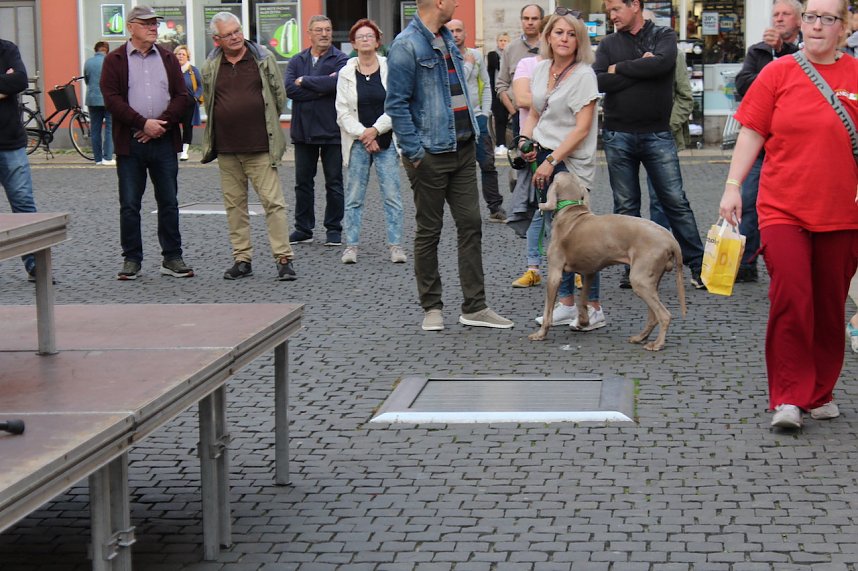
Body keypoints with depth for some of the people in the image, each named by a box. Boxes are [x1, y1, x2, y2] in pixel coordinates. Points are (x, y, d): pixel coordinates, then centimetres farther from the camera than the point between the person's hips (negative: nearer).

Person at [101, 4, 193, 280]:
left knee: (169, 203, 6)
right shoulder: (115, 60, 2)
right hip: (130, 143, -3)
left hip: (164, 141, 3)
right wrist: (143, 123, -15)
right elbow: (112, 99, -7)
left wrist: (162, 123, -10)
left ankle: (172, 258, 12)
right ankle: (131, 260, 9)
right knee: (129, 205, 2)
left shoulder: (168, 59, 11)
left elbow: (181, 97, 5)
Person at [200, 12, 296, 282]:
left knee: (273, 201, -7)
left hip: (260, 147, -3)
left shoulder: (264, 57, 0)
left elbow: (279, 95, 7)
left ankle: (283, 258, -3)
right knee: (234, 204, 8)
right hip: (226, 148, 3)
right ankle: (242, 258, 16)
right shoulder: (210, 66, 6)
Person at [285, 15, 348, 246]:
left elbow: (335, 83, -22)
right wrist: (321, 88, -14)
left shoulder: (340, 60, -3)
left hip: (331, 131, -3)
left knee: (334, 183, 4)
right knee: (303, 182, 9)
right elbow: (289, 88, -8)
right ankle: (303, 229, 17)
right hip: (303, 131, 3)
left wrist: (304, 81, -10)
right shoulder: (297, 61, 8)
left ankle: (334, 229, 13)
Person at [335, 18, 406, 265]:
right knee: (354, 196, 3)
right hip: (358, 143, 1)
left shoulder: (390, 69, 0)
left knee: (392, 195, -2)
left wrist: (376, 129, -12)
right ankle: (351, 245, 9)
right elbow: (343, 113, 1)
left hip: (386, 141, -1)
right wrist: (362, 134, -10)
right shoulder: (346, 74, 5)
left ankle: (396, 245, 3)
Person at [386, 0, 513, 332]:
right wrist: (415, 152, -19)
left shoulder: (447, 38, 12)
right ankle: (432, 307, 15)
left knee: (470, 224, 6)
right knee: (429, 231, 4)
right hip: (430, 154, -8)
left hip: (463, 149, 8)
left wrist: (472, 132, 15)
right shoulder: (406, 46, -14)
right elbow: (396, 105, -16)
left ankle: (474, 307, 11)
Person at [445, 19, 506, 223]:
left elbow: (485, 85, 13)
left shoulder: (476, 55, 9)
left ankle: (495, 208, 4)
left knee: (488, 163, 0)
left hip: (477, 116, 3)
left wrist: (485, 112, 4)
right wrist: (468, 64, -6)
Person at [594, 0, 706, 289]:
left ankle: (698, 267, 2)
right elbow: (599, 81, -7)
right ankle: (633, 268, 14)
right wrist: (640, 69, -11)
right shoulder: (609, 44, 9)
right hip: (618, 136, 2)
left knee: (676, 201, -2)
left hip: (657, 134, -2)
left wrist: (619, 69, -10)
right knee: (626, 206, 6)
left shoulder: (664, 36, 3)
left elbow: (662, 63, -18)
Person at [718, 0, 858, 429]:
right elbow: (752, 133, 3)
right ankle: (789, 397, -2)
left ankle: (820, 393, 23)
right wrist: (733, 185, -3)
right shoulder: (779, 72, 2)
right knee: (790, 299, -10)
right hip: (783, 210, -1)